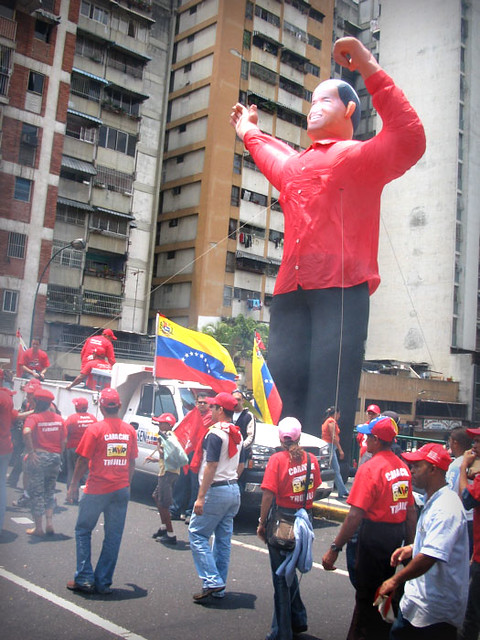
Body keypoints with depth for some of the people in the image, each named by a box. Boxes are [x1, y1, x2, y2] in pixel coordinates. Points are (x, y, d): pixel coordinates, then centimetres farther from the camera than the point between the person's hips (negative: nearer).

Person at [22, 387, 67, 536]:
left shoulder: (33, 417, -7)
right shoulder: (59, 418, 7)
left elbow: (26, 432, -27)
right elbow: (63, 441, 5)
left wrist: (30, 452, -21)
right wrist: (58, 456, 15)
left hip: (38, 457, -4)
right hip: (55, 457, 4)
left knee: (36, 493, 6)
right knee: (49, 492, 19)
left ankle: (38, 528, 10)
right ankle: (49, 524, 12)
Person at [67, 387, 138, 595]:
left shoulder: (95, 429, -10)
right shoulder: (129, 430, 2)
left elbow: (83, 461, -8)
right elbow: (132, 463, 8)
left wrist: (74, 485, 2)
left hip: (97, 490, -3)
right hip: (121, 490, 4)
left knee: (83, 531, 13)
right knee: (113, 536, 9)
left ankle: (84, 579, 11)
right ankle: (103, 582, 14)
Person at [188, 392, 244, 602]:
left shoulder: (215, 433, -15)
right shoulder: (237, 434, 12)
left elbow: (211, 467, -20)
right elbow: (241, 466, 19)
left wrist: (201, 497, -20)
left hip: (216, 490, -9)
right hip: (234, 490, 9)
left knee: (197, 534, 0)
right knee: (223, 539, 12)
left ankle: (212, 582, -7)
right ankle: (219, 588, 18)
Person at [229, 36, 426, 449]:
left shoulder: (362, 155, 10)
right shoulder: (296, 165, 29)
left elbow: (409, 142, -10)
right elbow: (272, 157, 54)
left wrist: (372, 73, -12)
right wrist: (250, 133, 68)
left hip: (341, 290, -6)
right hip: (291, 291, 6)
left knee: (328, 398, -15)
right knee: (286, 391, 0)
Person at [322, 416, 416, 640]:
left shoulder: (370, 468, -19)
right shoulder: (403, 466, 5)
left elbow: (355, 515, -23)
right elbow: (411, 511, 12)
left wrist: (335, 548, -19)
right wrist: (411, 543, 22)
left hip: (375, 534, -8)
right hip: (397, 535, 8)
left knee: (367, 595, 6)